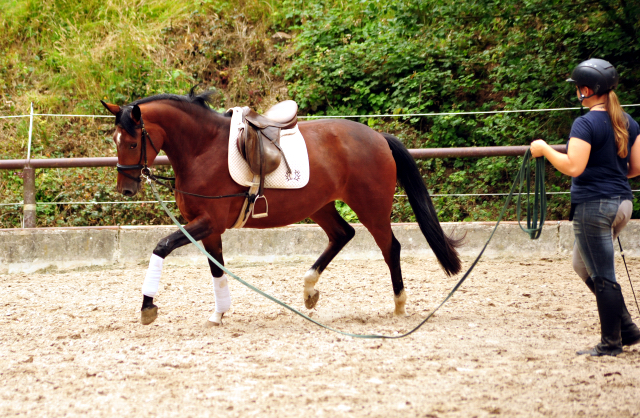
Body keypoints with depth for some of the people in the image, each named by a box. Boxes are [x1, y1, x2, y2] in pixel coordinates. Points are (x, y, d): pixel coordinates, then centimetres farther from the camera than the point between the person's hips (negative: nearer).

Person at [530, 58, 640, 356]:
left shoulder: (586, 124, -14)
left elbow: (573, 167, -22)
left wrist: (544, 149, -9)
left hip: (593, 206, -9)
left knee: (602, 276, -1)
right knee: (583, 265, 21)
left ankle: (611, 343, 6)